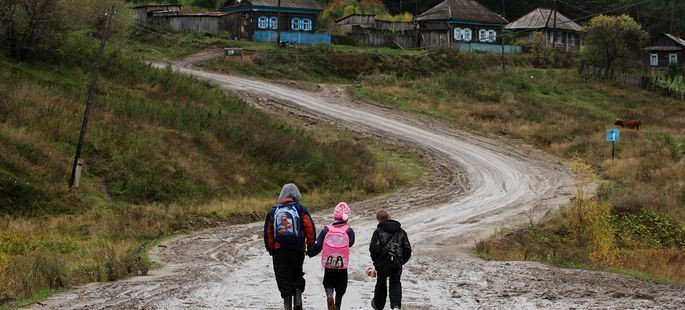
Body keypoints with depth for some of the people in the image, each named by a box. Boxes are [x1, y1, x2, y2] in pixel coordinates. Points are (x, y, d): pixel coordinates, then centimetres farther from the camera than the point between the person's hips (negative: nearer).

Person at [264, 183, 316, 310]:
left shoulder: (273, 211, 10)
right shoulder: (300, 208, 3)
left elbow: (268, 232, 10)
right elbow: (310, 228, -3)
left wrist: (271, 249, 16)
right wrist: (311, 245, 4)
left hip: (279, 250, 1)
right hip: (297, 249, -1)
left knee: (283, 279, 4)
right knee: (297, 276, 14)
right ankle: (298, 300, -5)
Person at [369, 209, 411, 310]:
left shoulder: (378, 231, -8)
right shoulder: (401, 231, 8)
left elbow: (373, 248, -14)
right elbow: (407, 249, 9)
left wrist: (375, 260, 2)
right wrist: (402, 261, 18)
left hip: (383, 263, -3)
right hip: (397, 263, 3)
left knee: (381, 283, 16)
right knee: (395, 283, 8)